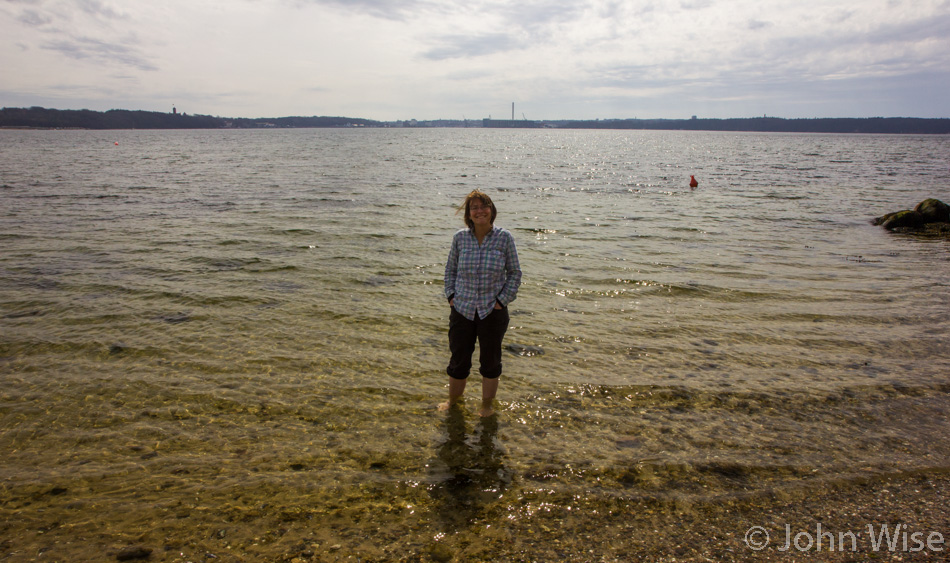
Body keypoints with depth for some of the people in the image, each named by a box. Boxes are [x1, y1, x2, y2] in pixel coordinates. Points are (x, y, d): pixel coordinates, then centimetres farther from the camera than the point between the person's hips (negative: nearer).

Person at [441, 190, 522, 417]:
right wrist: (451, 294, 2)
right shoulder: (460, 238, -2)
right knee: (458, 358, 12)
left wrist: (502, 300, -7)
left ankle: (487, 404, 32)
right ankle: (453, 400, 36)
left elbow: (515, 273, 0)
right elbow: (450, 269, 12)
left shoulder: (504, 238, -7)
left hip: (492, 311, -2)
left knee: (490, 360, 11)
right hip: (462, 310, 2)